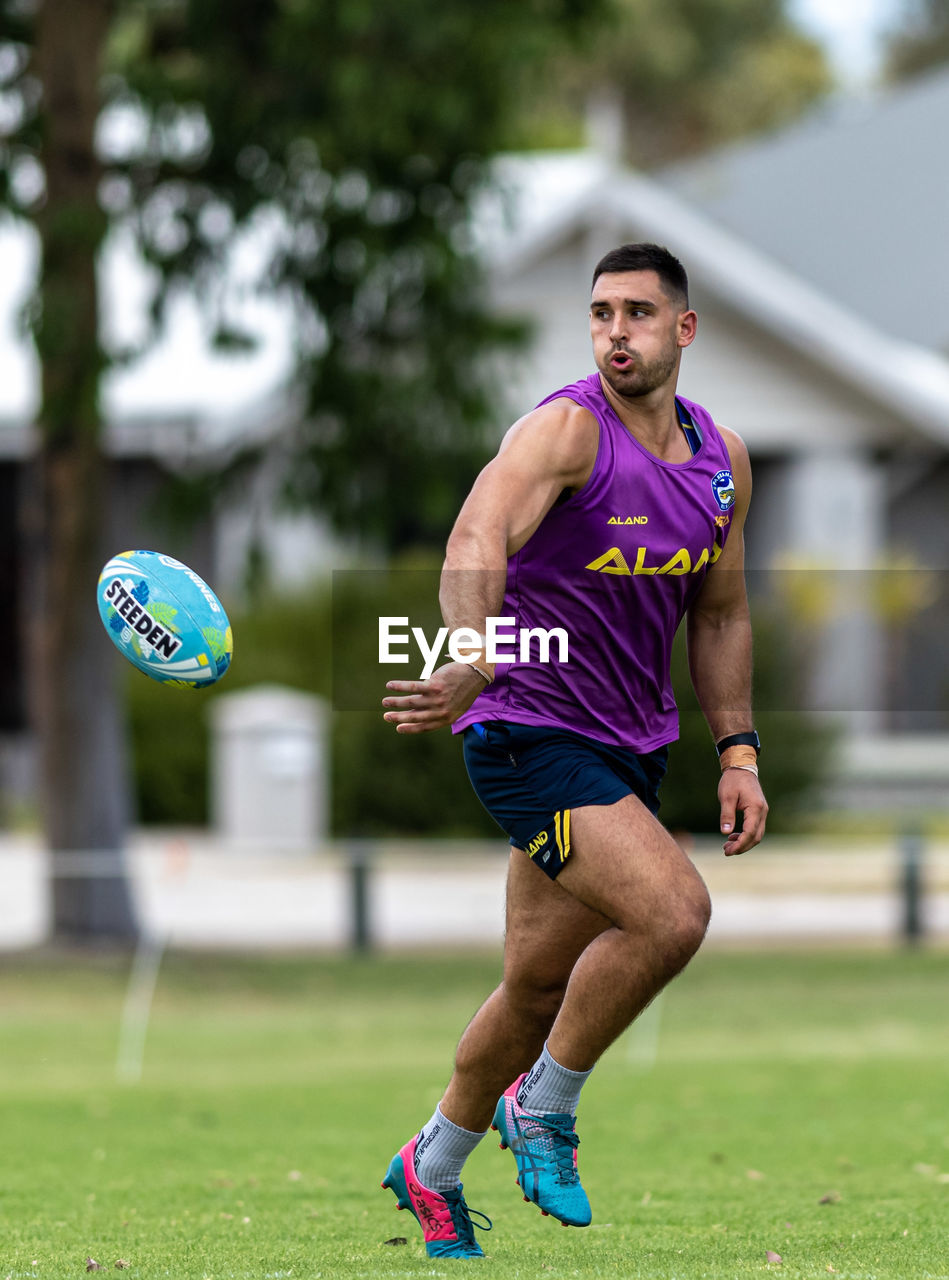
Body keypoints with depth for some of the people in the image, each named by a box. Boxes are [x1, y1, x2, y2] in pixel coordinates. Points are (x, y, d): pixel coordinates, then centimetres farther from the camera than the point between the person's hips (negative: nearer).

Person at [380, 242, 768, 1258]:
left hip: (630, 750, 7)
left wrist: (738, 754, 10)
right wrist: (474, 662, -52)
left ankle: (432, 1167, 32)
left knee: (539, 985, 11)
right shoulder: (567, 428, -17)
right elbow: (478, 538, -35)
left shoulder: (721, 457, 6)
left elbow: (719, 616, 18)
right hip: (530, 731, -7)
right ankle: (543, 1107, -3)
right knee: (672, 912, -24)